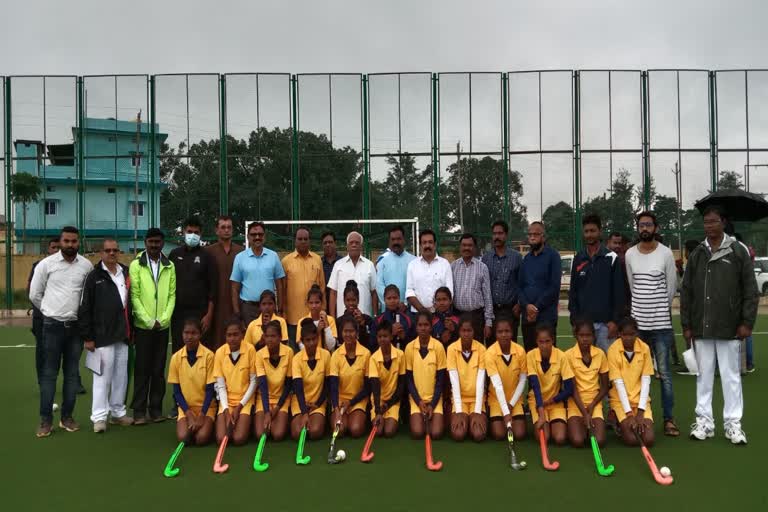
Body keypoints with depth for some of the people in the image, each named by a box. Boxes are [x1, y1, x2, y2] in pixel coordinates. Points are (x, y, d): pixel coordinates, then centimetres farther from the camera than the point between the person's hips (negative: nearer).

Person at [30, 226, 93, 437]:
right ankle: (46, 420, 9)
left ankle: (67, 417, 19)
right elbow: (34, 294, 4)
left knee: (72, 373, 9)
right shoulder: (46, 264, -4)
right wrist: (50, 311, 9)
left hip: (76, 325, 2)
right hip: (53, 325, -2)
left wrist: (81, 313, 8)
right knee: (49, 374, 2)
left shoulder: (86, 265, 0)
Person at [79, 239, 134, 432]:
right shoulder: (94, 276, -3)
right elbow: (84, 308, -6)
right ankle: (99, 417, 6)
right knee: (103, 376, -2)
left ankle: (118, 412, 22)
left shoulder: (125, 273, 12)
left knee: (121, 376, 10)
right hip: (103, 336, -5)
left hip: (122, 335, 5)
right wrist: (87, 337, -9)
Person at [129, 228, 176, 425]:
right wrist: (149, 321, -11)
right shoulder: (136, 265, -1)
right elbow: (134, 296, -5)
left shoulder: (169, 266, 5)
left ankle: (156, 408, 17)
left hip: (163, 326, 2)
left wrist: (163, 319, -8)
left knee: (159, 369, 8)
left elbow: (172, 295, 4)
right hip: (143, 325, -2)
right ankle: (139, 410, 10)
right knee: (142, 369, 3)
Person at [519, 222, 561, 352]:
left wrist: (537, 307, -12)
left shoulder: (552, 255, -4)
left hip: (546, 315, -5)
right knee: (529, 353, 10)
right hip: (527, 315, 5)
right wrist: (527, 305, -8)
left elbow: (554, 286, -11)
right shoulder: (526, 258, 14)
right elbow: (520, 286, 10)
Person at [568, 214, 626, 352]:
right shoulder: (578, 259, 8)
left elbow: (619, 293, -3)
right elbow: (573, 292, 8)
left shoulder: (612, 258, -1)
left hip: (606, 323, -2)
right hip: (583, 322, 3)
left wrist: (615, 320, -9)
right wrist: (574, 320, 1)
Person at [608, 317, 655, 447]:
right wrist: (629, 413, -19)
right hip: (621, 400, -2)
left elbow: (646, 381, -7)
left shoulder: (645, 349, -6)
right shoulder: (613, 350, -13)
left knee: (649, 440, -16)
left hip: (641, 400, 2)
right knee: (631, 440, -18)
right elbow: (618, 383, -14)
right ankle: (619, 423, 14)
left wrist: (640, 411, -14)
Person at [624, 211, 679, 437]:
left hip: (661, 322, -3)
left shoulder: (665, 253, -4)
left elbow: (671, 287, 3)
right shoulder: (630, 254, 5)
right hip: (637, 321, 3)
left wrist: (661, 310, 10)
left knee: (664, 372, 0)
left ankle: (669, 419, 7)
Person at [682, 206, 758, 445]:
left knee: (731, 376, 5)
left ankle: (733, 423, 15)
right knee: (704, 375, 9)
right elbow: (686, 292, 8)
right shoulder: (696, 255, 7)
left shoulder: (738, 252, 0)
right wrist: (686, 324, 5)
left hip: (729, 327, -2)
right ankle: (704, 420, 17)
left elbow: (750, 290, -1)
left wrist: (747, 321, -7)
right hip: (701, 327, 3)